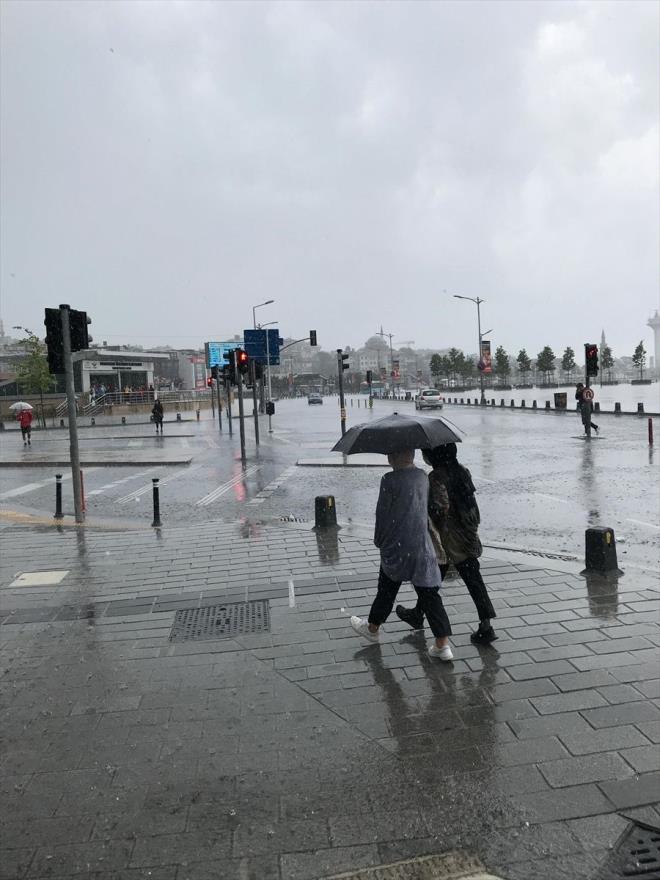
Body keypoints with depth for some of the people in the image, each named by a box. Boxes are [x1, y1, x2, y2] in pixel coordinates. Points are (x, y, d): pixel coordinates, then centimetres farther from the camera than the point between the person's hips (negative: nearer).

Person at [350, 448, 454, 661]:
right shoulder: (422, 476, 3)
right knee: (429, 594, 6)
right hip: (423, 547, 5)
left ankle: (373, 628, 37)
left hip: (397, 547, -4)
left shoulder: (390, 480, -17)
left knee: (387, 589, 16)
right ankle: (443, 644, 4)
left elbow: (382, 514, -11)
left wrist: (379, 540, 5)